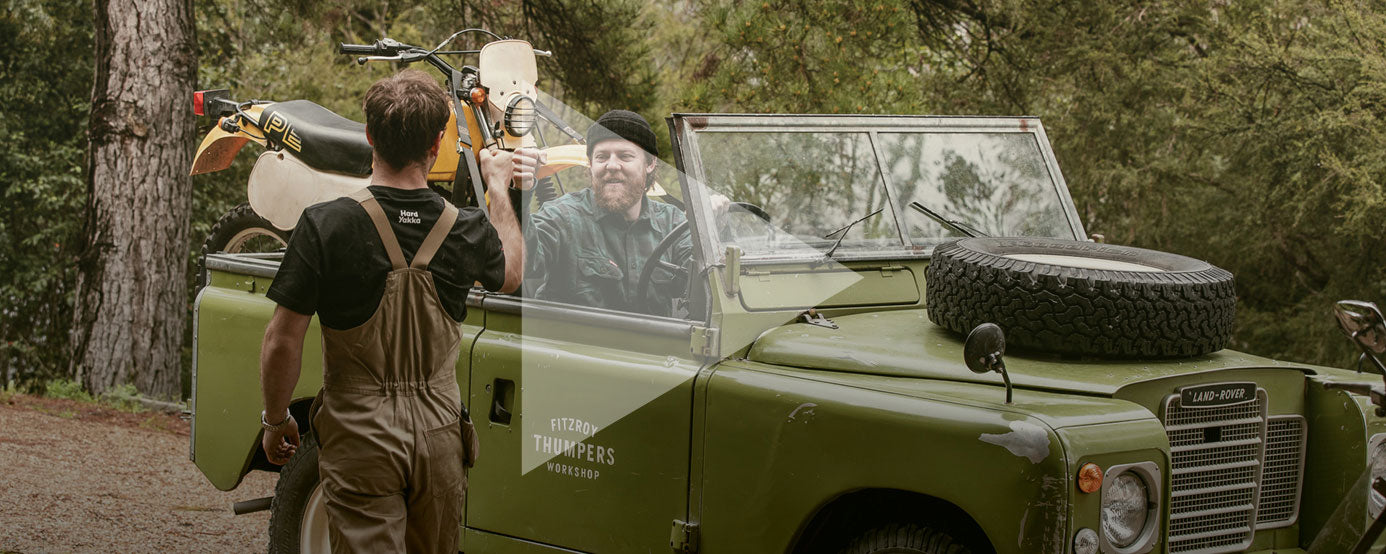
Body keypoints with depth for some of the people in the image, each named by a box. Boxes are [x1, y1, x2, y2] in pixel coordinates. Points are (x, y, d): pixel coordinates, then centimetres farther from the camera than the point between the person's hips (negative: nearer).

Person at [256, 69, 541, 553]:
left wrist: (275, 420, 4)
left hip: (360, 436, -3)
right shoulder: (467, 231, -5)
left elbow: (282, 342, -12)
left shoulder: (326, 226, -15)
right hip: (438, 434, 3)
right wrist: (499, 187, 31)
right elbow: (510, 274, 20)